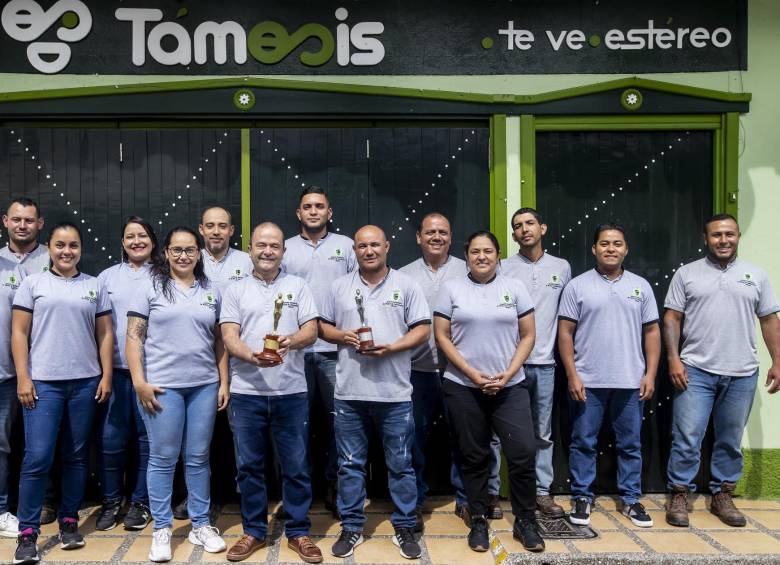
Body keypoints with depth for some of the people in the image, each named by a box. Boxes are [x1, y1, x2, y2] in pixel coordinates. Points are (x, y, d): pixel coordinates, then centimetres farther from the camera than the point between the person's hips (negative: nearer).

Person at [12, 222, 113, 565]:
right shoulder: (32, 284, 6)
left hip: (85, 382, 2)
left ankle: (69, 521, 20)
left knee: (77, 456, 8)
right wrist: (22, 377, -6)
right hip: (43, 382, -2)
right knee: (37, 457, -6)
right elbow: (19, 333, 2)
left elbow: (105, 333, 10)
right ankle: (27, 532, 3)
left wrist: (106, 376, 2)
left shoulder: (95, 286, 11)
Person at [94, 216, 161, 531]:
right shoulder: (108, 277, 9)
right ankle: (111, 501, 19)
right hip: (114, 368, 1)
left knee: (147, 438, 5)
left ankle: (140, 502, 19)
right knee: (110, 438, 2)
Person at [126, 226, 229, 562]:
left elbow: (220, 342, 11)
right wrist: (139, 382, -11)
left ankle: (201, 525, 20)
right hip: (161, 385, -2)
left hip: (204, 385, 3)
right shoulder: (150, 287, 1)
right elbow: (134, 337, -3)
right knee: (163, 459, 4)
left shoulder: (211, 291, 10)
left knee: (198, 458, 9)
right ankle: (161, 529, 16)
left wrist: (224, 382, 5)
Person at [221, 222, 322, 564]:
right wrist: (251, 356, -23)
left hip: (291, 391, 0)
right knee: (249, 465, 10)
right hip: (247, 392, 1)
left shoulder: (298, 286, 7)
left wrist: (292, 340, -23)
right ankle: (254, 531, 25)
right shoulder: (235, 291, 7)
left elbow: (311, 331, 0)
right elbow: (229, 337, -2)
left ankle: (298, 532, 20)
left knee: (296, 465, 6)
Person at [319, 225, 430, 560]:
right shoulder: (340, 286, 9)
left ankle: (404, 527, 21)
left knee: (400, 464, 8)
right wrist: (344, 336, -9)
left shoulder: (406, 285, 3)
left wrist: (391, 347, -15)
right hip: (349, 392, 2)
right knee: (350, 464, 10)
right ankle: (351, 528, 23)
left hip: (394, 393, -2)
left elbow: (422, 329, 0)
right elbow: (323, 327, 12)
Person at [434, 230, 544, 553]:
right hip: (463, 388, 0)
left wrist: (508, 374, -8)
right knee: (473, 457, 8)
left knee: (523, 453, -4)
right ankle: (478, 521, 22)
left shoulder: (515, 289, 5)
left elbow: (528, 336, 4)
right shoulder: (451, 289, 2)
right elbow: (442, 337, -1)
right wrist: (472, 373, -10)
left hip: (510, 387, 1)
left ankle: (525, 522, 13)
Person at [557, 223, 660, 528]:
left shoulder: (641, 286, 7)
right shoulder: (577, 286, -1)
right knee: (583, 443, 6)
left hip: (630, 382, 2)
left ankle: (631, 499, 24)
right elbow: (565, 333, -2)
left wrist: (650, 374, 1)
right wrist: (572, 375, -8)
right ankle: (582, 498, 19)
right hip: (587, 381, -2)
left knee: (630, 444, 11)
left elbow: (651, 331, 8)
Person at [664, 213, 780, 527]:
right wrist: (673, 359, -9)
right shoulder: (687, 273, 3)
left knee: (731, 441, 11)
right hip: (696, 371, -2)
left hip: (742, 374, 2)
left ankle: (722, 496, 25)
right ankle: (679, 496, 11)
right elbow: (672, 318, 1)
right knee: (687, 439, -1)